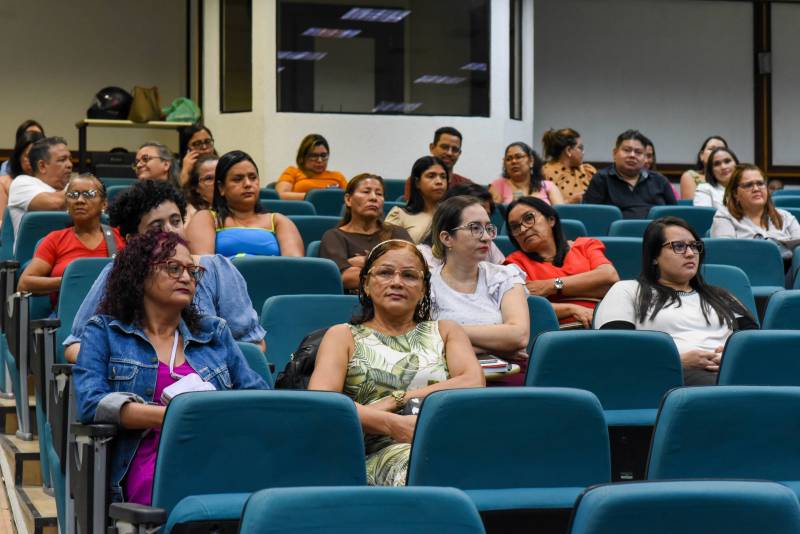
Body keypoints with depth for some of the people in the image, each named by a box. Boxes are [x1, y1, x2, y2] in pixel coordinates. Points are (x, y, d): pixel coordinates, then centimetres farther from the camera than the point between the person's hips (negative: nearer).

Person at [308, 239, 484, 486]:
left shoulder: (445, 331, 30)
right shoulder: (343, 336, 23)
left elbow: (474, 383, 8)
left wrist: (396, 400, -1)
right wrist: (394, 424, -13)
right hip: (382, 447, -2)